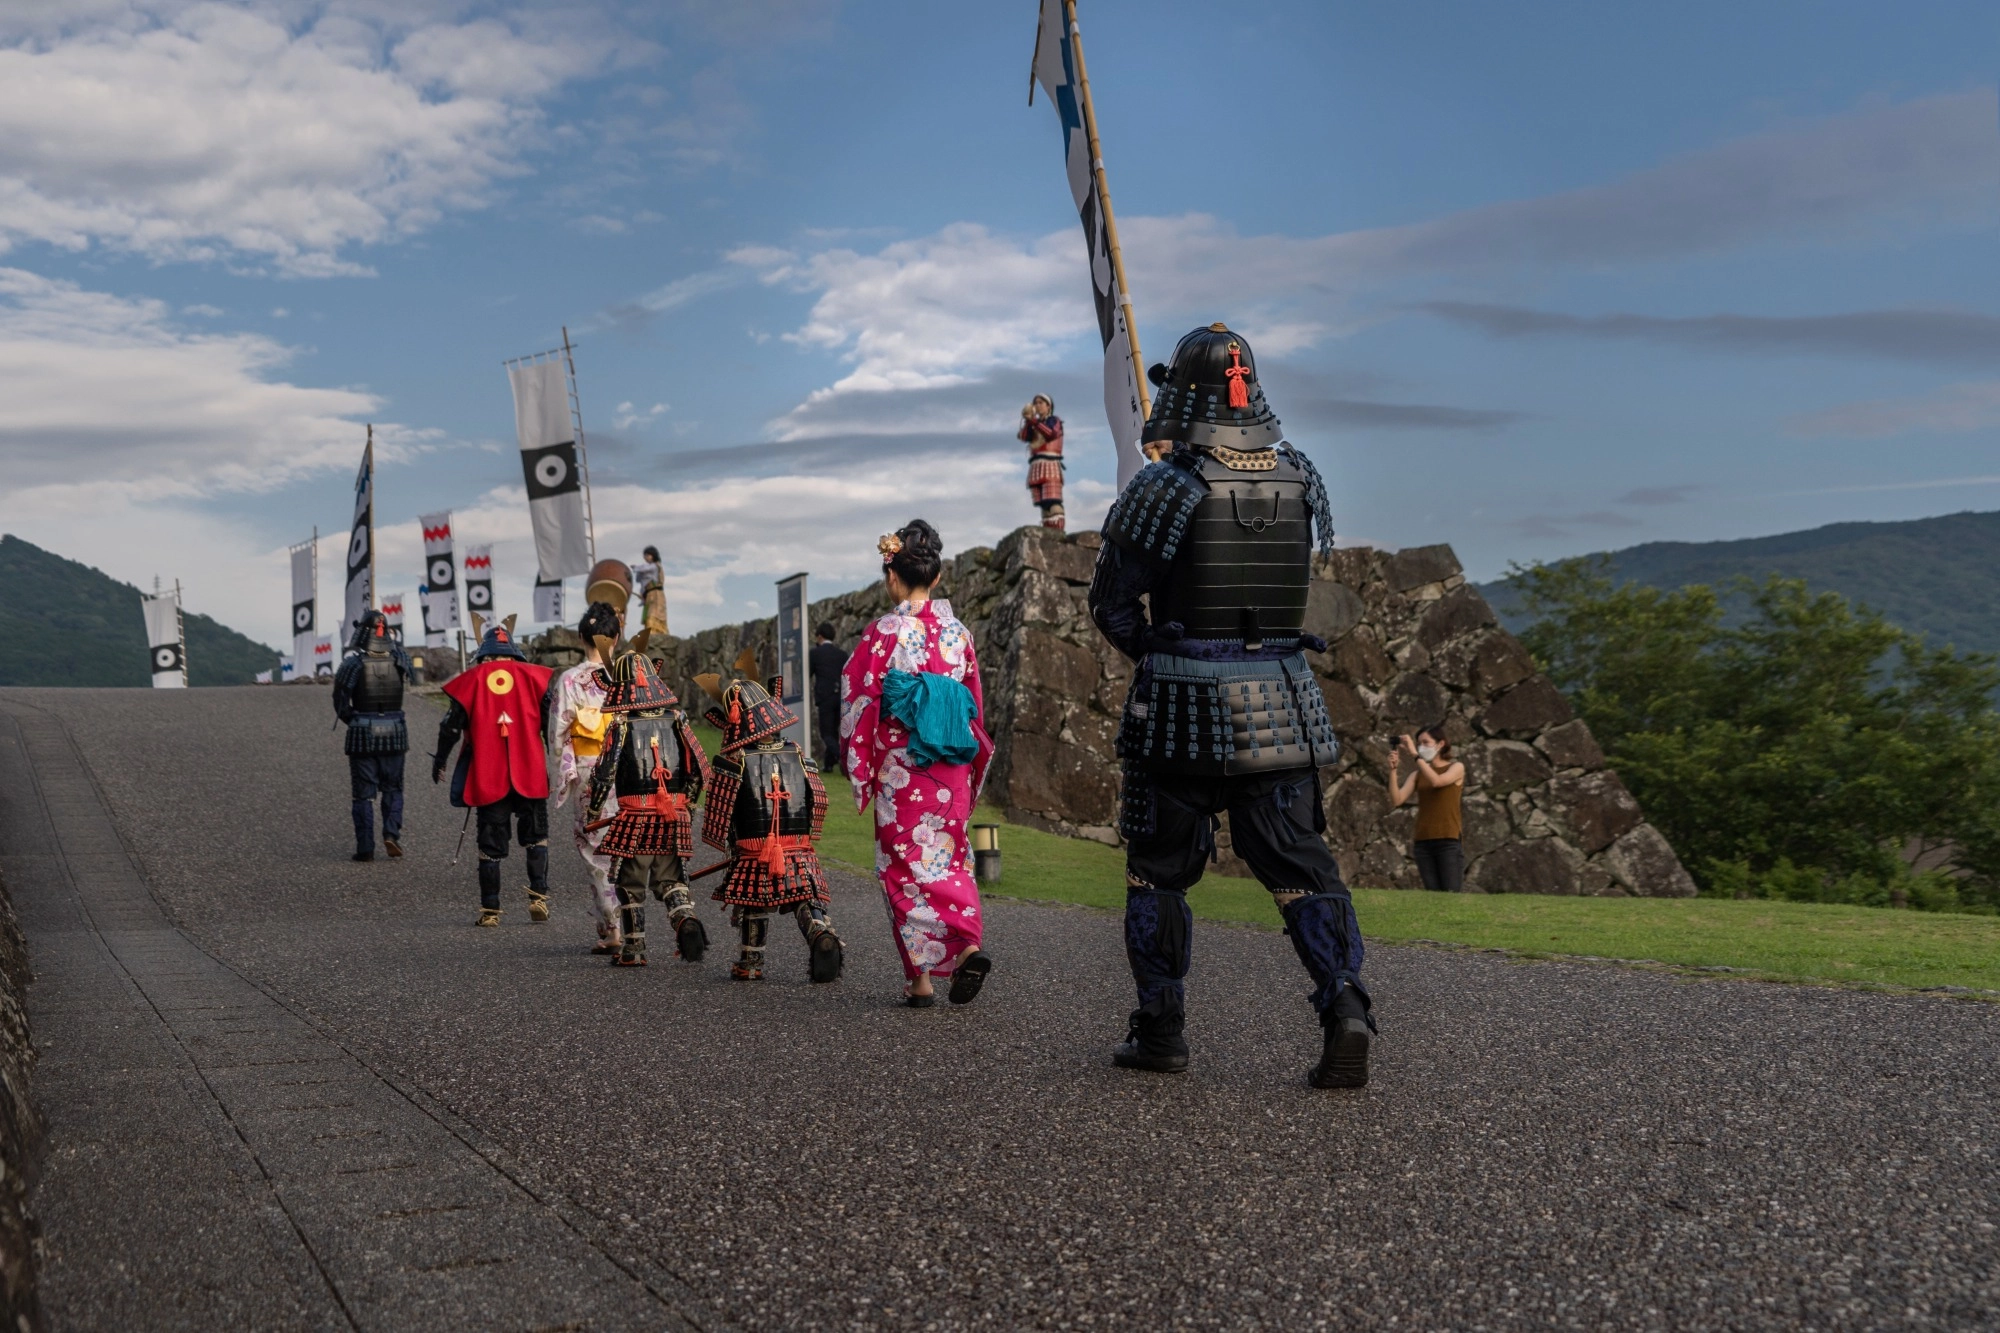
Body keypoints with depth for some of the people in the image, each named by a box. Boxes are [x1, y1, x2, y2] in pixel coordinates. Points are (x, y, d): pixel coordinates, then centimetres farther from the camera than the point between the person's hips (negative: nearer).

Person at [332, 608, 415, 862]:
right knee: (393, 789, 16)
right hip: (394, 734, 2)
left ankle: (365, 848, 4)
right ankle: (392, 833, -2)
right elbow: (412, 677, 21)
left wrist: (351, 720, 11)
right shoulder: (397, 660, -3)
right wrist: (396, 643, 26)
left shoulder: (354, 663, -10)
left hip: (362, 735, -2)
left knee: (363, 794, 5)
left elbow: (340, 702, -8)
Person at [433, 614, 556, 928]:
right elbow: (551, 722, 3)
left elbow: (452, 725, 5)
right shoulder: (533, 676, 2)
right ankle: (538, 896, 1)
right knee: (535, 836, 14)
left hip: (487, 777, 0)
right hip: (530, 773, 0)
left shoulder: (471, 680, 2)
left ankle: (490, 910, 8)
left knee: (491, 844, 7)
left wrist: (439, 761, 20)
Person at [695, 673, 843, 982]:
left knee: (753, 910, 17)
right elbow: (819, 801, 8)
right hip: (800, 855, 1)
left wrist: (725, 844, 13)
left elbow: (718, 812, -3)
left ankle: (751, 964, 26)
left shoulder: (734, 762, -6)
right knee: (808, 904, 2)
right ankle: (822, 935, -25)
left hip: (753, 856, -1)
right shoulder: (797, 755, 3)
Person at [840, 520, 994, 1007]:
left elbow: (858, 706, -7)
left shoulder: (884, 634, -10)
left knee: (906, 865, 4)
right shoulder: (957, 632, 4)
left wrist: (859, 769, 3)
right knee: (948, 859, 17)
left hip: (901, 770, -4)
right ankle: (966, 945, 3)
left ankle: (920, 978, 5)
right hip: (951, 770, 4)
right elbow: (974, 705, 10)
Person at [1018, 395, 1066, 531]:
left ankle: (1058, 532, -27)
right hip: (1036, 466, 5)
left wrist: (1033, 420, -16)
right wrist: (1028, 421, -8)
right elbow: (1023, 437, 4)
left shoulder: (1055, 420, 9)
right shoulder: (1033, 424, 23)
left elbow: (1051, 434, -12)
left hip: (1050, 464, -5)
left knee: (1053, 501, -18)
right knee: (1043, 503, -2)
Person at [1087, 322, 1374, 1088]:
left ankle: (1160, 1031, 16)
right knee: (1300, 865, 5)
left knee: (1159, 870, 11)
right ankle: (1343, 1002, -13)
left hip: (1182, 705, -3)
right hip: (1280, 705, 3)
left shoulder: (1163, 487, -9)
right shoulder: (1300, 479, 3)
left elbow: (1111, 604, -2)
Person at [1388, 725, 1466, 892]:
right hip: (1423, 841, 4)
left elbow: (1436, 781, -18)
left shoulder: (1456, 767, 4)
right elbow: (1396, 800, 0)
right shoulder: (1418, 774, 12)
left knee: (1452, 896, -9)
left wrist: (1415, 755, -17)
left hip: (1449, 841, -4)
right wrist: (1393, 769, -9)